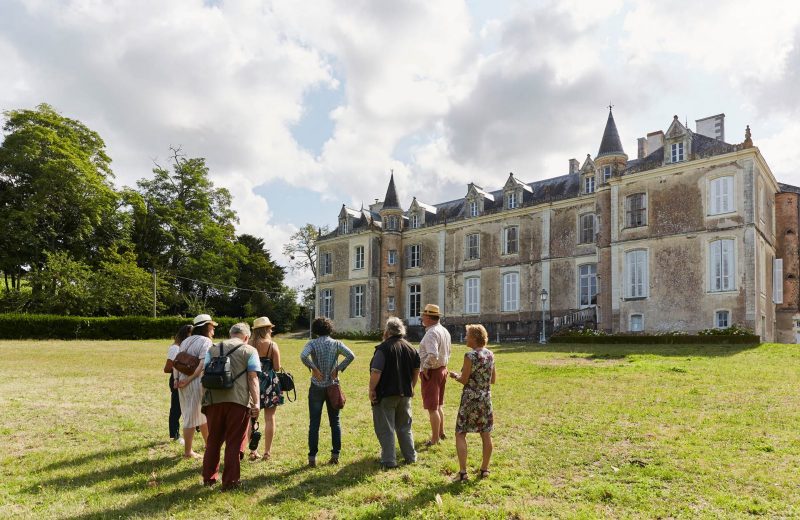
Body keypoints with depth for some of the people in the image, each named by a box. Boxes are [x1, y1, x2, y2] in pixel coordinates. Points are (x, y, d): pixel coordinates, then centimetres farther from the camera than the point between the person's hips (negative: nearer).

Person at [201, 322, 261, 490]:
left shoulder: (213, 349, 15)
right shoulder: (249, 351, 4)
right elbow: (253, 378, -4)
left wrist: (205, 397, 19)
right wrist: (256, 402, -6)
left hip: (214, 399, 4)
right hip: (239, 401, -3)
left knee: (213, 439, 18)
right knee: (234, 442, 6)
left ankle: (209, 477, 29)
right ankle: (230, 481, 11)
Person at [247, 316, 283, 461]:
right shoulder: (272, 345, -8)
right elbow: (277, 367, -8)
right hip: (269, 383, -3)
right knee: (269, 418, 6)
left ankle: (253, 451, 15)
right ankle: (267, 452, 8)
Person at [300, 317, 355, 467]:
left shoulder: (312, 344, -4)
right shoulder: (336, 344, 1)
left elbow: (303, 356, -24)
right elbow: (351, 356, -14)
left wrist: (314, 368, -13)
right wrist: (338, 368, -7)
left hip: (317, 387, -1)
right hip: (333, 386, 2)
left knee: (314, 423, 5)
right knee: (335, 422, 11)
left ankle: (312, 457, 6)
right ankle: (335, 455, 13)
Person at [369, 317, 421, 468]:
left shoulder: (383, 348, -16)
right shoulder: (411, 348, 6)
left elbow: (376, 372, -22)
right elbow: (416, 370, 15)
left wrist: (372, 389, -11)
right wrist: (411, 388, 24)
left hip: (386, 394, -6)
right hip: (405, 394, 6)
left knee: (386, 429, 5)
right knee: (404, 426, 20)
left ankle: (389, 460, 9)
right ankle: (411, 456, 26)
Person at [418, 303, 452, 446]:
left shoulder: (431, 333, -22)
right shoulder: (444, 331, 9)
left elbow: (432, 355, -34)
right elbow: (447, 353, 18)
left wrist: (425, 368, -21)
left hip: (431, 372, -10)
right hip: (443, 369, 10)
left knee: (432, 408, 1)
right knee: (438, 405, 22)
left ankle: (435, 439, 9)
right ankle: (441, 433, 33)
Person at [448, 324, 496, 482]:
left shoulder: (470, 355, -17)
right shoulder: (490, 354, 2)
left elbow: (464, 380, -13)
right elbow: (493, 380, 9)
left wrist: (455, 375, 6)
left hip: (470, 399, -6)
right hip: (486, 398, 6)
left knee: (460, 434, 3)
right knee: (486, 434, 13)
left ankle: (463, 471, 1)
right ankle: (484, 469, 22)